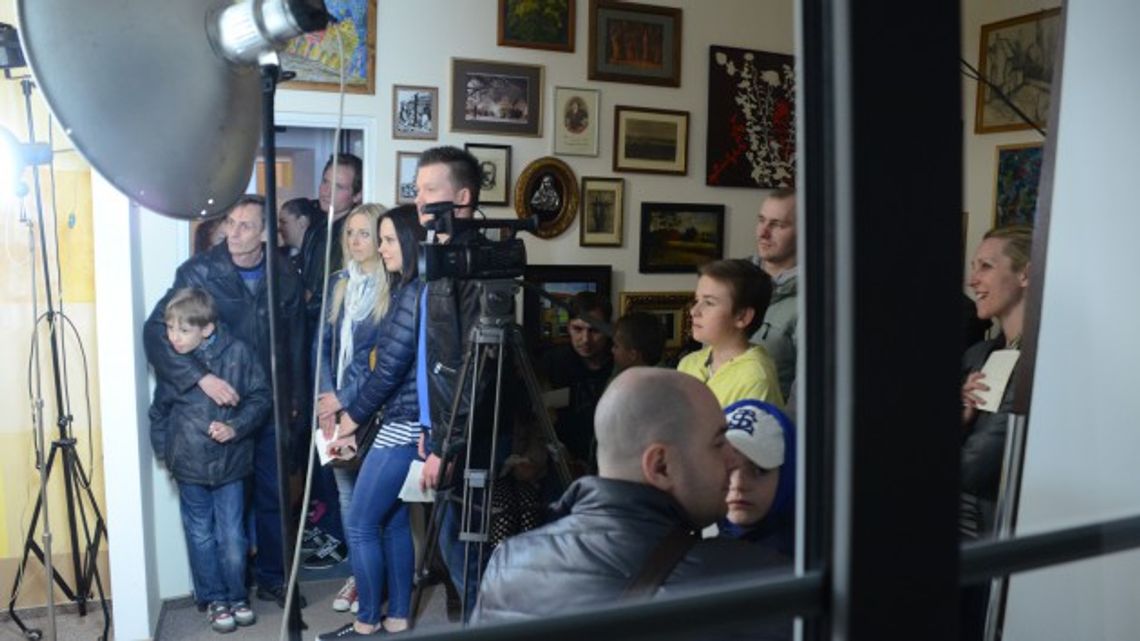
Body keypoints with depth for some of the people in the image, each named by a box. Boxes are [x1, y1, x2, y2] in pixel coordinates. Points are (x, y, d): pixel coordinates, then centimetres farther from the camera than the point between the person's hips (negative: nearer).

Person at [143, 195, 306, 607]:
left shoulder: (285, 280, -1)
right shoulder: (199, 273, -11)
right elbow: (156, 331, -17)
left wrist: (296, 399, 12)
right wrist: (201, 377, -28)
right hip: (218, 407, -2)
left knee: (273, 494, 11)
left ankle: (272, 578, 28)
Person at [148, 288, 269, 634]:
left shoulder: (237, 352, -12)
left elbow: (261, 397, -5)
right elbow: (159, 410, 9)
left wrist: (236, 427, -16)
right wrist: (164, 450, 5)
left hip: (230, 463, -2)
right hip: (189, 466, 2)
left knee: (232, 537, 7)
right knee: (201, 537, 13)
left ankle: (237, 596, 27)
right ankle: (214, 599, 29)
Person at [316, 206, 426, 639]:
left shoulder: (414, 293, -16)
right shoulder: (408, 290, 14)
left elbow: (390, 368, -17)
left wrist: (354, 417, -6)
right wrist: (355, 412, 11)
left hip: (404, 425, -10)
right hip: (403, 423, 10)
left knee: (359, 525, -1)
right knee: (393, 522, 13)